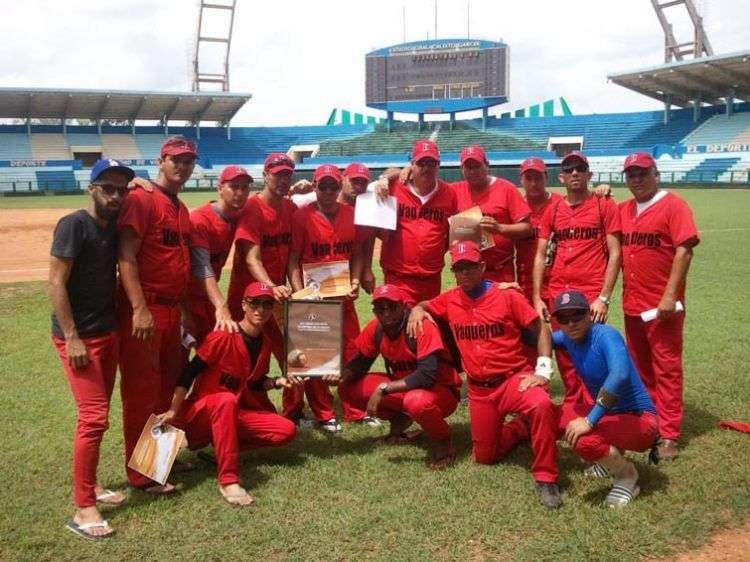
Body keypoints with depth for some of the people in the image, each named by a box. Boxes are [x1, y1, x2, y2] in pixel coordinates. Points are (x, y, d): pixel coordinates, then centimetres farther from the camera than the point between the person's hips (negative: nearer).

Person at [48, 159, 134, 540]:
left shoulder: (115, 227, 9)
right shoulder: (74, 225, -13)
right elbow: (55, 283, -16)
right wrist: (72, 337, -19)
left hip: (109, 332, 8)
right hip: (78, 336, -8)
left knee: (97, 414, 15)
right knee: (94, 418, -11)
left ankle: (89, 484, 29)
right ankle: (83, 509, -3)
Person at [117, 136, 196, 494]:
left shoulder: (182, 209, 17)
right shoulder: (141, 200, -10)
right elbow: (126, 257, -18)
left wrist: (184, 310, 19)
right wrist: (140, 309, -24)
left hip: (172, 310, 9)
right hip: (144, 312, -9)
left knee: (171, 387, 17)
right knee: (142, 393, -3)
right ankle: (141, 474, 7)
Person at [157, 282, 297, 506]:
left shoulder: (266, 343, 3)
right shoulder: (223, 336, -18)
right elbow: (189, 372, -18)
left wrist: (277, 382, -5)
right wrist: (173, 411, -25)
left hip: (234, 413, 7)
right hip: (200, 412, -6)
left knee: (287, 430, -11)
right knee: (227, 400, -41)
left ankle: (219, 446, -1)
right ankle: (228, 480, -38)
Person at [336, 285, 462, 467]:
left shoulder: (423, 328, -25)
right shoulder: (375, 328, -7)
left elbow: (427, 376, -33)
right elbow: (361, 362, 6)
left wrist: (383, 388, -31)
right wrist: (340, 375, -16)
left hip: (441, 390, -7)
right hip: (402, 387, 7)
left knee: (416, 401, -42)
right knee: (347, 389, -5)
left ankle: (443, 440, -9)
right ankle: (401, 419, 14)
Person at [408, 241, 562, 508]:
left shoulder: (507, 295, -8)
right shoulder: (450, 300, 3)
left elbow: (541, 331, -5)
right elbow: (424, 306, 21)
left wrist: (542, 371, -13)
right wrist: (417, 311, -3)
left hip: (514, 378, -4)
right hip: (478, 390, 4)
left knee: (543, 406, -37)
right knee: (485, 457, 10)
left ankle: (545, 479, -20)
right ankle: (521, 427, 38)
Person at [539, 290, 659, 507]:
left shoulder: (605, 335, -23)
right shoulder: (568, 337, 0)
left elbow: (620, 374, -41)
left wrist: (590, 421, -39)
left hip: (639, 419, -9)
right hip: (608, 413, 9)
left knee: (583, 440, -33)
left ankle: (627, 476, -2)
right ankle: (612, 457, 18)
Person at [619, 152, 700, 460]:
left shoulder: (673, 205, -8)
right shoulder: (623, 210, 11)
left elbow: (684, 250, -15)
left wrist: (670, 295, -20)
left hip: (662, 305, -6)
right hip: (631, 304, 7)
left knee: (666, 368, -1)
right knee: (641, 368, 16)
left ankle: (668, 435, 4)